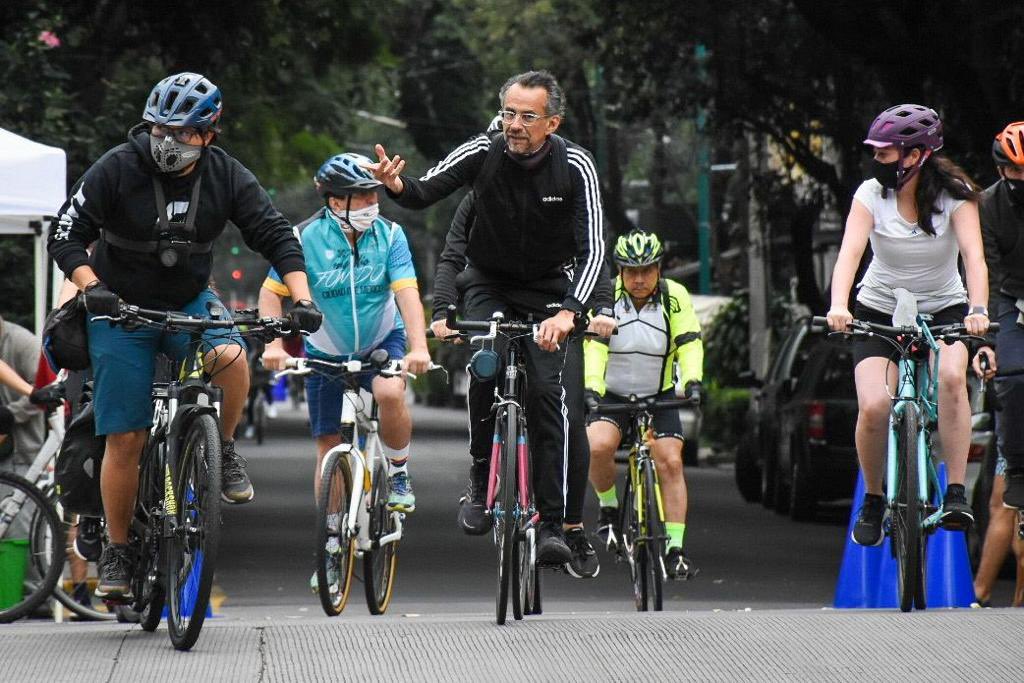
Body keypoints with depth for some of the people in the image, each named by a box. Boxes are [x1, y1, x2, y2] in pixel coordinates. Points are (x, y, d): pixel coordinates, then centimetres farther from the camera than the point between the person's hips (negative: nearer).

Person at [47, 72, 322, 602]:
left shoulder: (226, 176, -11)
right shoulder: (117, 169, -17)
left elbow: (276, 236, -9)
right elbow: (65, 236, -17)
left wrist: (302, 299, -24)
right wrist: (92, 287, -34)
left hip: (189, 304, 1)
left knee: (231, 358, -32)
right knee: (125, 439, -4)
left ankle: (223, 451, -6)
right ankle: (117, 552, 11)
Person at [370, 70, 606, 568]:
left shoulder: (575, 167, -19)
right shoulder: (482, 153, -16)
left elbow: (593, 248, -22)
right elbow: (424, 194, -15)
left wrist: (569, 312, -36)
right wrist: (397, 185, -40)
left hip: (550, 290, 0)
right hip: (489, 284, 0)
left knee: (550, 395, -15)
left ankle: (553, 524, -12)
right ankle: (481, 482, -9)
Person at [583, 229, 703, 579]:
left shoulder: (675, 297, -11)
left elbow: (689, 343, -19)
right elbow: (594, 346, -24)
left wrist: (692, 381, -37)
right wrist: (591, 387, -40)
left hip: (659, 396, 1)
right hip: (612, 396, -1)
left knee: (670, 462, -15)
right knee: (598, 446, -28)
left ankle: (675, 549, -12)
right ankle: (608, 509, -1)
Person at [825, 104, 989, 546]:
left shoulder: (954, 195, -14)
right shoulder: (872, 194, -13)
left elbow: (974, 256, -26)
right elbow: (850, 252, -26)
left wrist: (978, 310, -44)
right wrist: (839, 306, -44)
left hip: (944, 310, -1)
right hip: (880, 310, 1)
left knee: (951, 376, -33)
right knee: (874, 406, -21)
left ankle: (956, 494, -25)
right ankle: (873, 501, 5)